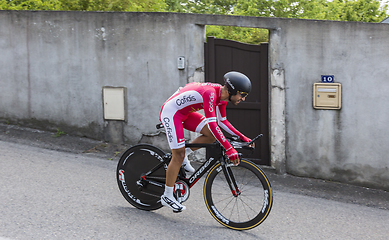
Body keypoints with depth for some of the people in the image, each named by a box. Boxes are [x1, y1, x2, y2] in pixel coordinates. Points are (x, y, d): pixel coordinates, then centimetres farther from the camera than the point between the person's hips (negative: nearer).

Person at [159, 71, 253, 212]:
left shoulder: (222, 96, -3)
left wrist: (242, 137, -1)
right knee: (179, 155, -9)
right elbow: (212, 124, -38)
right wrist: (229, 149, -40)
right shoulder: (210, 93, -31)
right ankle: (167, 196, 2)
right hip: (171, 112, -9)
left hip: (185, 113, 9)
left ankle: (184, 154, 10)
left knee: (212, 135, -6)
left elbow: (222, 121, 9)